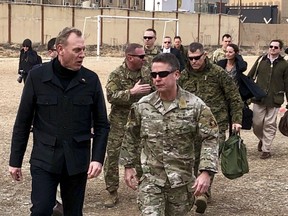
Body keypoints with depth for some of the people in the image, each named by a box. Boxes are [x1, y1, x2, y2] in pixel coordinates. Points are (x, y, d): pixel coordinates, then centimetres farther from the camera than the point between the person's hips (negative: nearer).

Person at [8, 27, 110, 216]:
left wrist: (98, 158, -8)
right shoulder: (37, 76, -5)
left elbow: (102, 124, 3)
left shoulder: (91, 80, -2)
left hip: (77, 161, 2)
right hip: (44, 159, -1)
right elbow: (23, 122, 1)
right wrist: (15, 161, 2)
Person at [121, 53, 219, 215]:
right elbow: (131, 137, 11)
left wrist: (206, 172, -19)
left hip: (182, 181, 0)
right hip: (151, 180, 0)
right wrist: (129, 166, 11)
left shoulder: (195, 105, -10)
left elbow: (210, 139, -10)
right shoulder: (142, 106, -3)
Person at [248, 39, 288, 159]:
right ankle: (262, 139, 33)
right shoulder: (261, 60, 5)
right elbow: (250, 77, 10)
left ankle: (266, 149, 12)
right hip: (259, 98, 1)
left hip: (274, 100, -1)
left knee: (270, 125, 2)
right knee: (256, 123, 4)